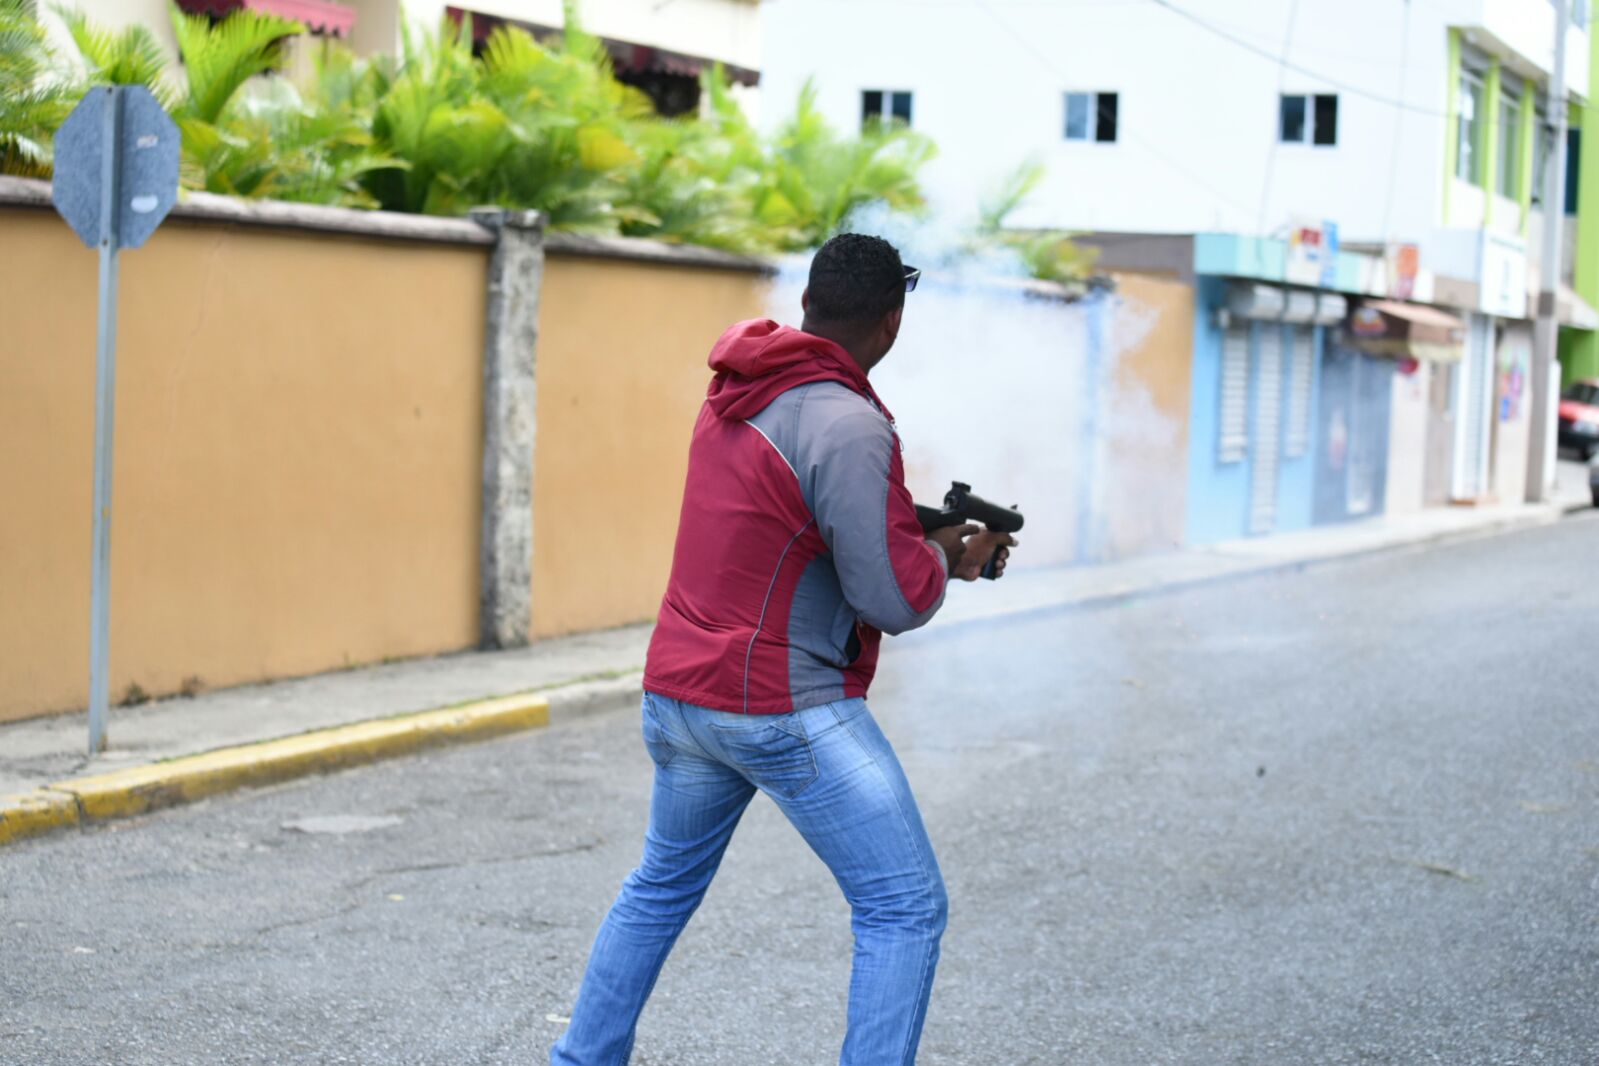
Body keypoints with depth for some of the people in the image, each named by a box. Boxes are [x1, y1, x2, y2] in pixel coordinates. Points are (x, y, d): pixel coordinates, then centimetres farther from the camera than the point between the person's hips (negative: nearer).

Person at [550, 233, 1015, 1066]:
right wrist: (949, 557, 3)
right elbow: (894, 599, -18)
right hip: (784, 708, -9)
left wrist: (930, 538, 13)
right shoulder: (848, 426, -19)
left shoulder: (735, 391, 7)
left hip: (678, 697, 9)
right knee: (904, 909, 0)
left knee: (660, 888, 26)